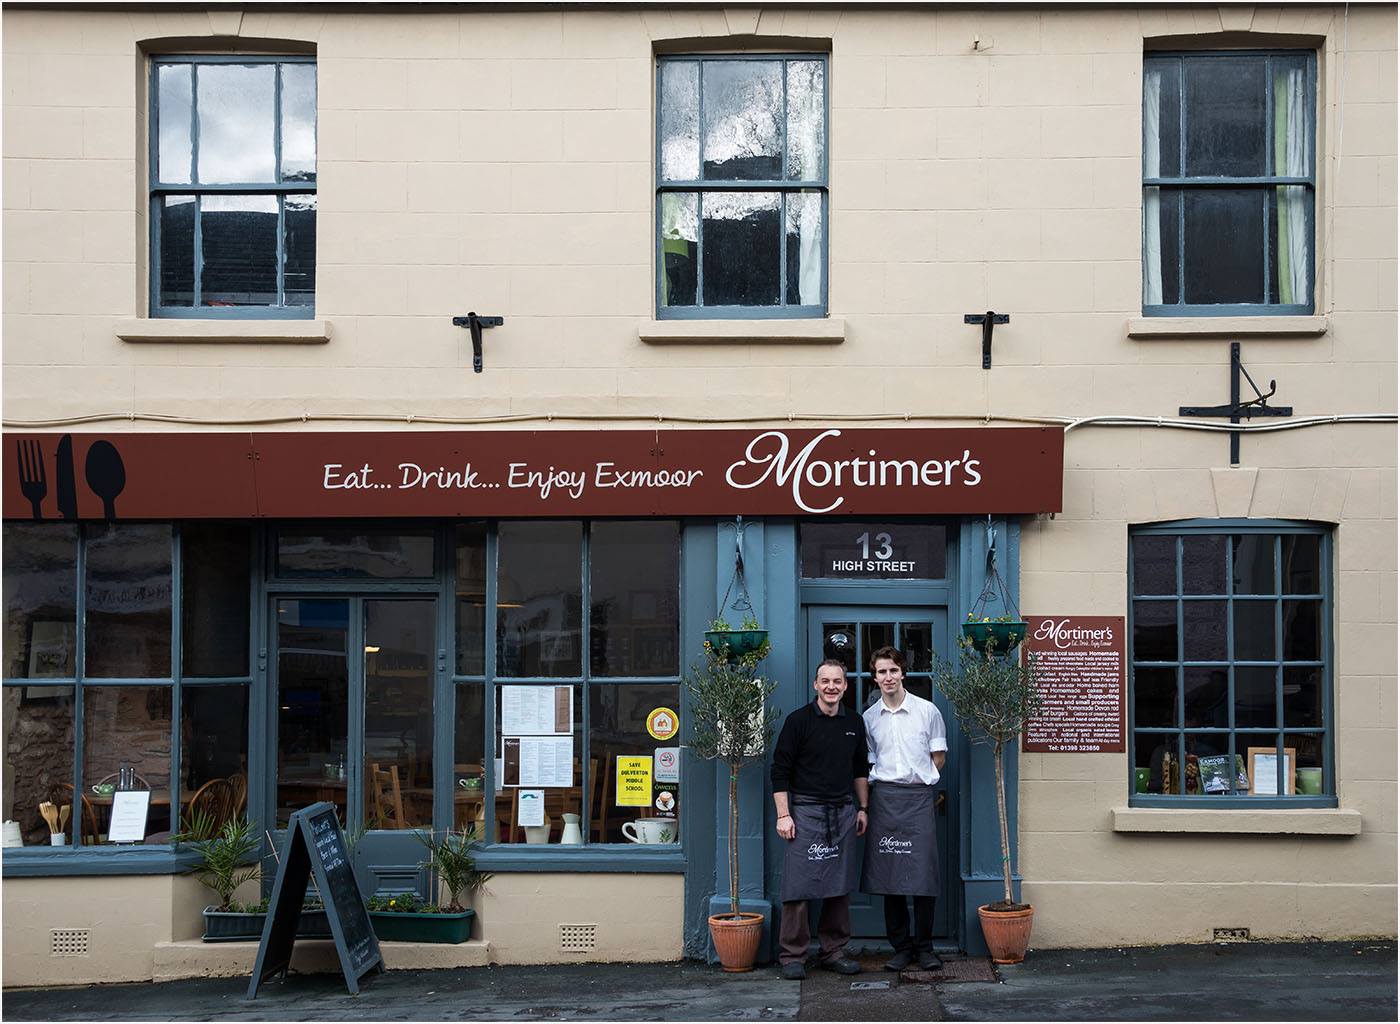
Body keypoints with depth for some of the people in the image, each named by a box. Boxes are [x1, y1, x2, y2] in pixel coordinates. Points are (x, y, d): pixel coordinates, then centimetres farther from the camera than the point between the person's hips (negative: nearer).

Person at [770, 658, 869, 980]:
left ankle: (834, 951, 18)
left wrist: (862, 809, 16)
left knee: (840, 887, 8)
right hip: (806, 811, -5)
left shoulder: (854, 723, 10)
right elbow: (780, 771, -5)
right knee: (798, 886, -6)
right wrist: (783, 815, -10)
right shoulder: (799, 721, -5)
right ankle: (792, 956, 1)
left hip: (843, 813, 5)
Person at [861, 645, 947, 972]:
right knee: (889, 875, 2)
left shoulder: (927, 710, 2)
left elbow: (938, 755, 9)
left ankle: (925, 946, 6)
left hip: (919, 797, -2)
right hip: (884, 798, 2)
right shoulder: (869, 717, 9)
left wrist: (919, 778, 4)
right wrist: (880, 782, 5)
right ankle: (901, 946, 11)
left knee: (923, 872, -5)